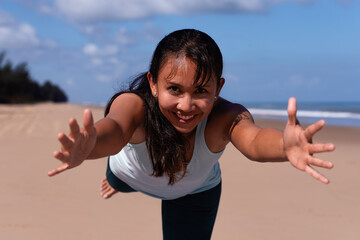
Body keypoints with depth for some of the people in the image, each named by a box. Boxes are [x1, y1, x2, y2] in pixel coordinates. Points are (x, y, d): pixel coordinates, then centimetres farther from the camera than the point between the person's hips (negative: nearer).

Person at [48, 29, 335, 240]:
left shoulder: (225, 117, -44)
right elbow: (115, 128, -69)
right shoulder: (135, 105, -45)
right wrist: (88, 147, -94)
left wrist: (285, 145, -92)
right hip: (130, 174, 2)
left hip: (196, 192, -1)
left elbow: (253, 139, -67)